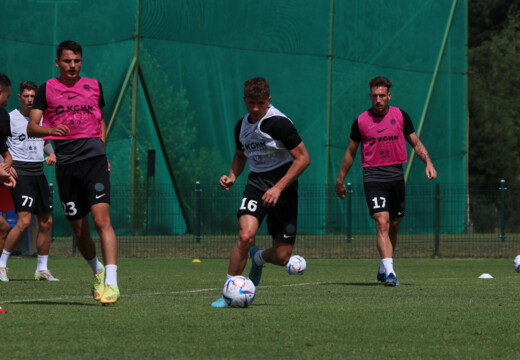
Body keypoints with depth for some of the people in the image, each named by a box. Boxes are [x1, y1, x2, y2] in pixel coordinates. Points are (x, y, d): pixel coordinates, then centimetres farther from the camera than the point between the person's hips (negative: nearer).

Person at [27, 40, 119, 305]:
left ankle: (111, 283, -24)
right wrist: (51, 130, -22)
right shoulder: (47, 89, 8)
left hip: (94, 158, -1)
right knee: (79, 229, 6)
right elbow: (31, 127, -1)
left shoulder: (93, 86, 14)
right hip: (65, 165, 1)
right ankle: (97, 271, 33)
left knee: (101, 219, -18)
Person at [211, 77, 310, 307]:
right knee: (245, 236, -25)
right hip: (256, 184, 3)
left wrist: (278, 188, -19)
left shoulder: (279, 123, -15)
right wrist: (232, 176, 4)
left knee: (282, 257, -2)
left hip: (283, 187, -3)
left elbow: (303, 158, -14)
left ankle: (258, 258, 37)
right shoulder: (242, 126, 5)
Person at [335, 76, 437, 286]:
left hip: (396, 176, 3)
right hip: (373, 177, -3)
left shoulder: (400, 116, 4)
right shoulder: (361, 121, 0)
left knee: (394, 226, 11)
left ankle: (383, 269, 30)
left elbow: (416, 144, 12)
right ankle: (389, 273, -26)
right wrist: (340, 180, 14)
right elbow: (350, 152, 11)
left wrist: (428, 162, -5)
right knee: (382, 223, -18)